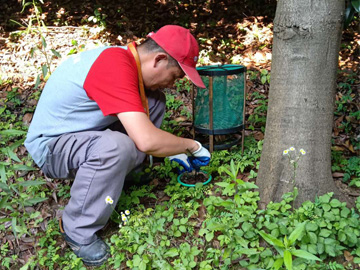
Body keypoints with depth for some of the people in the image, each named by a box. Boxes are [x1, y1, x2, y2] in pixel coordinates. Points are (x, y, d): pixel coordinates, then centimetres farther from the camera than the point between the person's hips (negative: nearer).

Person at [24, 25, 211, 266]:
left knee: (154, 102, -1)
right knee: (118, 146, -38)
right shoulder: (115, 67, -31)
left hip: (85, 131, 9)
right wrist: (192, 146, -19)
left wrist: (173, 151, 10)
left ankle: (118, 173, 5)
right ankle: (78, 231, -15)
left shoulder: (124, 58, -1)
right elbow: (147, 141, -38)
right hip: (51, 146, -8)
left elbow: (142, 127, 14)